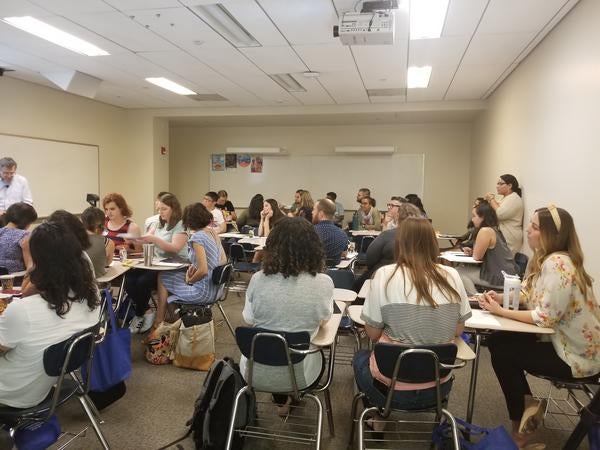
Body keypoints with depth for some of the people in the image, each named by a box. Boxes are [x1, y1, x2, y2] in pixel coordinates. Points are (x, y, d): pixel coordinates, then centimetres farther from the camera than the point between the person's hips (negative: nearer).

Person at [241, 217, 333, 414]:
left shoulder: (258, 279, -16)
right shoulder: (323, 283, -18)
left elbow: (249, 320, 0)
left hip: (255, 373, 1)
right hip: (297, 375, -1)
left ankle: (282, 400, 44)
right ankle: (292, 397, 38)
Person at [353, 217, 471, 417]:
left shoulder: (385, 275, -15)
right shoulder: (451, 276, -6)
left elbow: (373, 333, -8)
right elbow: (458, 331, 4)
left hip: (391, 388, -3)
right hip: (438, 388, 4)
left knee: (361, 357, 29)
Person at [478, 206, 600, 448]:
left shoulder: (557, 264, -28)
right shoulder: (547, 259, 3)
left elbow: (545, 318, -29)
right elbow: (530, 295, 9)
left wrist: (500, 311, -21)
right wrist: (500, 297, -9)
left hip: (577, 357, -9)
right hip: (565, 342, 9)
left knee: (502, 353, -6)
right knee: (497, 340, 6)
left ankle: (521, 421, 17)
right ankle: (527, 405, 17)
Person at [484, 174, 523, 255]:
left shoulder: (514, 198, -10)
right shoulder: (505, 198, 20)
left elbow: (500, 214, -21)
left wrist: (492, 200, -9)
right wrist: (491, 200, 6)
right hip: (502, 237, 9)